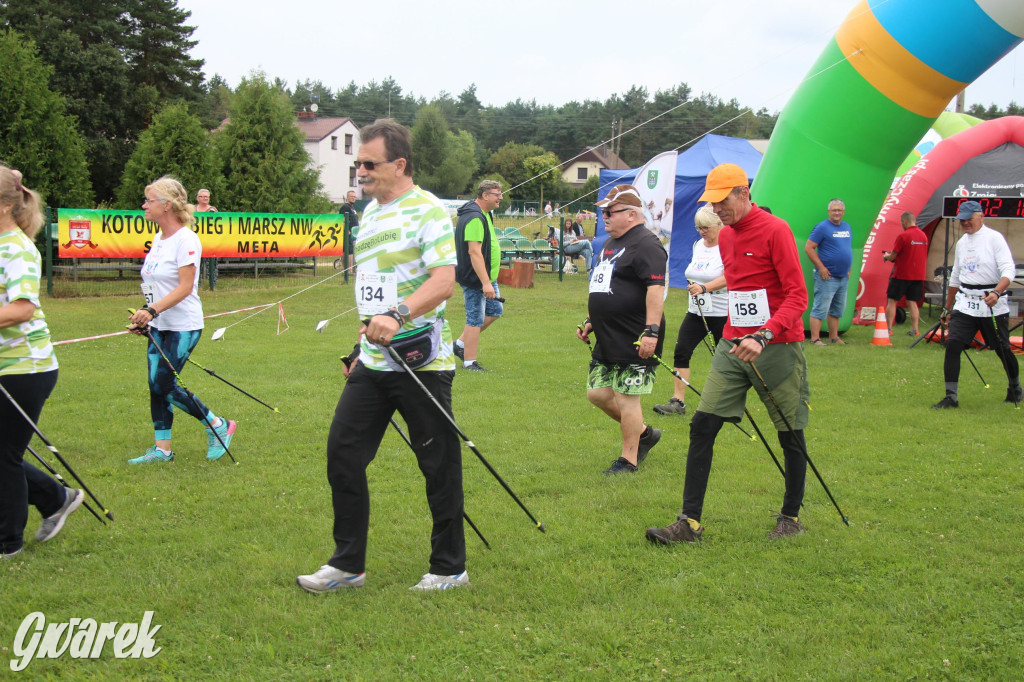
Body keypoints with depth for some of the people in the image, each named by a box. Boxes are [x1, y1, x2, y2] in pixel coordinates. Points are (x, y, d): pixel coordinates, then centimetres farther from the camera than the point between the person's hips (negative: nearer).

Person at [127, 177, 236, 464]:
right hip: (159, 326, 9)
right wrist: (144, 315, 16)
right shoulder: (159, 238, 10)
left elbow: (185, 287, -23)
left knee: (165, 386, -7)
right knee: (156, 386, 7)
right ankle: (162, 449, 15)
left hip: (184, 326, -9)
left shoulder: (186, 239, -17)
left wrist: (153, 309, -31)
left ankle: (219, 426, 9)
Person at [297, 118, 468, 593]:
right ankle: (347, 563, 15)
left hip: (420, 362, -8)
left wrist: (397, 315, -34)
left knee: (439, 465, 2)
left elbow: (444, 281, -22)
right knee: (343, 452, 5)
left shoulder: (427, 210, -10)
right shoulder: (368, 215, 16)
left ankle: (450, 568, 15)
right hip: (372, 363, 8)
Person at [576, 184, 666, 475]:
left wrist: (651, 331, -29)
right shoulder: (611, 243, 17)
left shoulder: (645, 244, -15)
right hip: (608, 341, 10)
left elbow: (656, 289, -24)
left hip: (635, 343, -10)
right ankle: (644, 433, 29)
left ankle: (629, 460, 9)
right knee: (597, 393, 12)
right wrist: (590, 321, 24)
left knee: (626, 398, -4)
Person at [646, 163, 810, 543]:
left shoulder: (775, 230, -11)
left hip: (777, 348, -6)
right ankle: (689, 522, -2)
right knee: (702, 425, -4)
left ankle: (791, 518, 23)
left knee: (791, 435, 6)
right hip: (733, 346, 6)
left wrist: (765, 336, -26)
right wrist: (737, 337, 16)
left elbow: (797, 295, -15)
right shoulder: (725, 236, 12)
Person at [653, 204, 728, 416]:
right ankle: (677, 401, -3)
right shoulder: (698, 245, 11)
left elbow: (728, 277, -26)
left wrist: (704, 288, -36)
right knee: (681, 352, -5)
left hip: (721, 313, -7)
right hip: (696, 311, 7)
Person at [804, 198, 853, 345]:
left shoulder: (847, 227, 14)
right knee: (820, 309, -8)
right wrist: (821, 267, -15)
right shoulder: (822, 227, -8)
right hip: (827, 277, -8)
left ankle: (834, 337, 21)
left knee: (837, 309, 13)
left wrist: (848, 269, 15)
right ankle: (815, 339, -7)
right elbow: (808, 248, -12)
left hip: (843, 277, 8)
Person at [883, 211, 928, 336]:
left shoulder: (903, 236, -14)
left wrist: (886, 256, 11)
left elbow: (892, 256, -12)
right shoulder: (923, 236, 7)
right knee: (912, 302, 11)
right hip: (918, 275, 6)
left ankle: (888, 329, 1)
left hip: (902, 275, -6)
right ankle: (915, 330, 5)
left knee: (892, 301, 4)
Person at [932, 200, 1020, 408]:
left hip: (992, 304, -5)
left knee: (1002, 348, 4)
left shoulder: (994, 238, -6)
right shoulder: (961, 243, 14)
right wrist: (947, 310, 23)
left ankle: (1015, 387, 31)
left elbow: (1009, 270, -17)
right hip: (965, 303, 5)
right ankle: (951, 396, -8)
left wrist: (996, 292, -34)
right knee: (953, 344, -10)